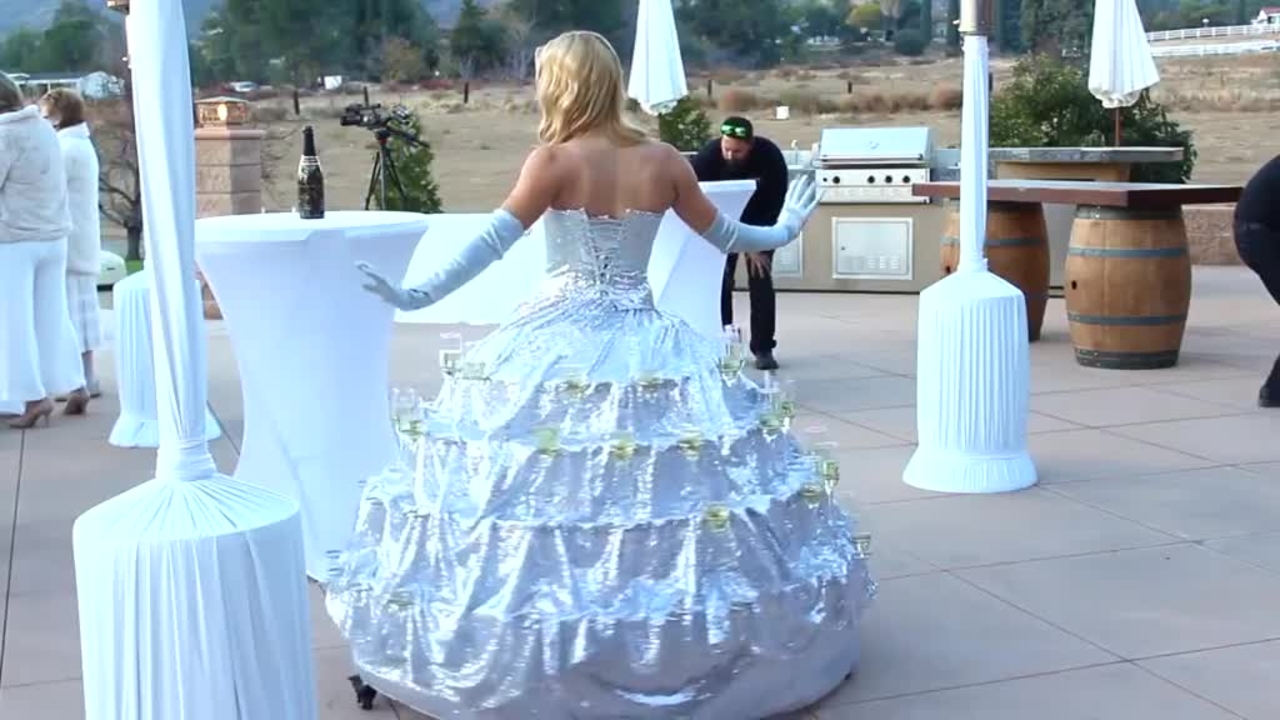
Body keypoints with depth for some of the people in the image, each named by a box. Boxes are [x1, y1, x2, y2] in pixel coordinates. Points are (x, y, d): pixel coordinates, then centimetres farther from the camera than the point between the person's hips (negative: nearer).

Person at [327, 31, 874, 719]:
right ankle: (694, 638, 21)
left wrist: (417, 295, -16)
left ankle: (540, 655, 11)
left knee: (544, 484, 4)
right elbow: (724, 235, 14)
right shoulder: (663, 160, 2)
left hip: (559, 346, -4)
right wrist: (784, 228, 31)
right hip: (649, 344, 4)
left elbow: (493, 241, -16)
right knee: (675, 478, 12)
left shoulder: (555, 161, -9)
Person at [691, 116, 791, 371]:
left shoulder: (770, 156, -29)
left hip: (759, 222, -1)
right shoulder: (707, 156, -28)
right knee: (719, 280, -5)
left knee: (760, 280, -8)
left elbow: (775, 204, -20)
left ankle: (763, 349, -2)